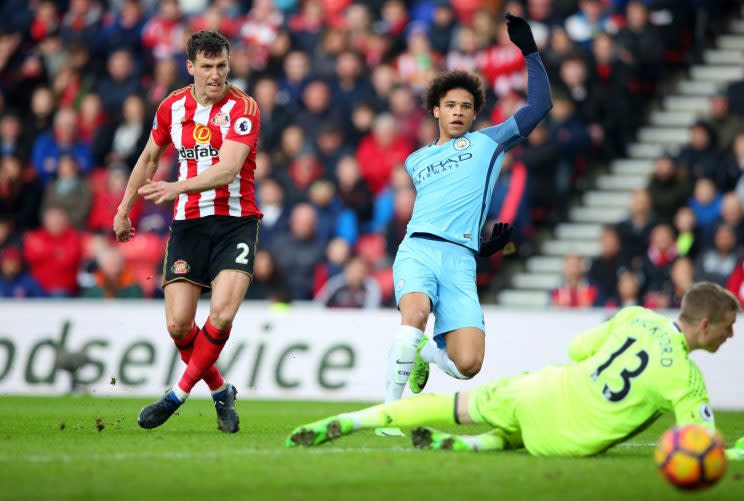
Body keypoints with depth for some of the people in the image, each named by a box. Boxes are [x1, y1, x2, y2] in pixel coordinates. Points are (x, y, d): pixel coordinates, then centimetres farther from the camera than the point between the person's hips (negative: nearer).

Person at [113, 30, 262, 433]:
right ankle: (220, 392, 16)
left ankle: (179, 394, -2)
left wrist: (176, 188, -35)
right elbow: (149, 158, 23)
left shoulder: (242, 108, -9)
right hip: (188, 223, 4)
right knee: (178, 324, -7)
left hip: (235, 222, -4)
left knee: (222, 314, -21)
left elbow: (227, 170, -22)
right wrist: (124, 210, 25)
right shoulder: (173, 106, 6)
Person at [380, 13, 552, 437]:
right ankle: (391, 408, -22)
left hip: (461, 261, 0)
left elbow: (540, 104, 14)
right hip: (418, 249, 0)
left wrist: (529, 50, 11)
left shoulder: (488, 142, 19)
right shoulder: (415, 160, 24)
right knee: (416, 315, -34)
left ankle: (423, 354, 19)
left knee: (468, 365, -16)